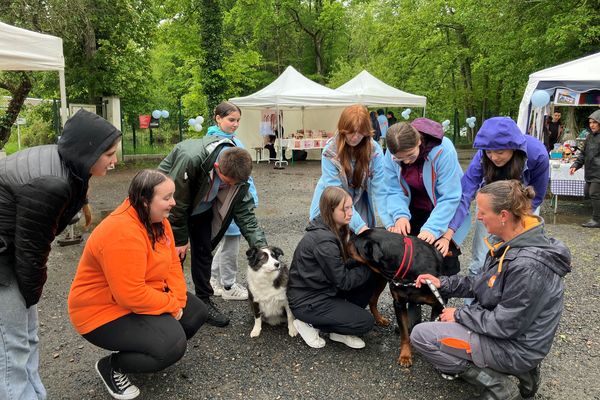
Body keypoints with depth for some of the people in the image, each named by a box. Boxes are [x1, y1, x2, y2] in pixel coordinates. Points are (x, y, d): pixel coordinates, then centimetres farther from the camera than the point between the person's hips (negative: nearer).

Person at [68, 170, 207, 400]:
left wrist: (178, 300, -11)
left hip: (144, 296, 9)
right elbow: (132, 295, -33)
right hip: (104, 311, -9)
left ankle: (140, 345, 17)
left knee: (196, 312, 7)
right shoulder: (123, 233, -32)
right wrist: (171, 304, -19)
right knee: (173, 344, -24)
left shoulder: (157, 219, -2)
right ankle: (111, 366, 1)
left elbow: (172, 263, 2)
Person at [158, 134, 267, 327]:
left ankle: (204, 301, 16)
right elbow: (176, 204, -28)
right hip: (172, 201, -4)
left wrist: (261, 246, -28)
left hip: (201, 207, 4)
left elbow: (245, 213, -19)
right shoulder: (190, 158, -41)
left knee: (204, 251, 3)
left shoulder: (237, 170, -25)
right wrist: (180, 239, -18)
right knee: (175, 252, -8)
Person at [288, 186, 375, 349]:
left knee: (370, 280, -1)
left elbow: (344, 263, 4)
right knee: (365, 322, -12)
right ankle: (310, 324, 0)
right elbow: (343, 281, -20)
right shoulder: (323, 241, -27)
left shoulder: (336, 229, 1)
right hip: (307, 302, -9)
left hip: (324, 288, 9)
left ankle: (340, 326, 6)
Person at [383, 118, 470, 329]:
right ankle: (413, 307, 13)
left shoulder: (442, 149, -32)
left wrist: (433, 228, -39)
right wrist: (400, 215, -32)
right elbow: (394, 191, -13)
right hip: (415, 212, 3)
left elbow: (449, 198, -31)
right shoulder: (392, 154, -19)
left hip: (446, 212, -3)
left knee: (446, 258, -8)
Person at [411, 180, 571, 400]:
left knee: (420, 335, -9)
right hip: (508, 328, 9)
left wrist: (460, 314, -12)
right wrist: (444, 283, 0)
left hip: (514, 346, -9)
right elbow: (484, 283, 8)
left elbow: (504, 325, -25)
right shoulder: (514, 241, -4)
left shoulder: (527, 266, -32)